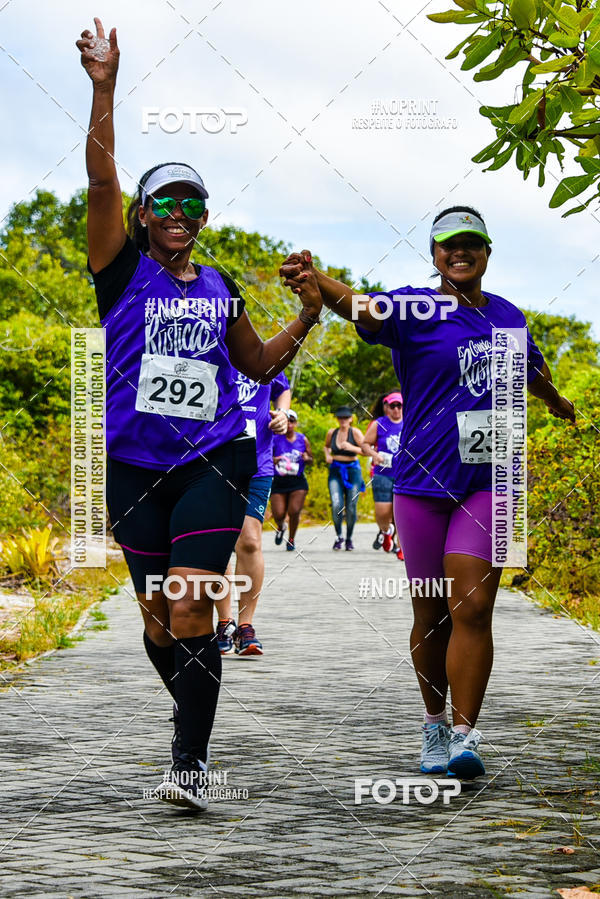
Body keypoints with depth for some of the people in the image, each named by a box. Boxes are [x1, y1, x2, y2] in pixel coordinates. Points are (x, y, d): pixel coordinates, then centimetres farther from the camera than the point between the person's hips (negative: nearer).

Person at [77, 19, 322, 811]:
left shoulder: (220, 289, 12)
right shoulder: (124, 270, 3)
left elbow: (259, 363, 27)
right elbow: (102, 180, -11)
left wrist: (309, 315, 13)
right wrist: (104, 88, -20)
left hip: (214, 461, 0)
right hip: (135, 467, 0)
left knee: (191, 607, -14)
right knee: (157, 615, 7)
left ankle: (192, 760, -11)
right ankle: (196, 720, 33)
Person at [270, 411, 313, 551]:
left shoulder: (303, 439, 6)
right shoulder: (275, 439, -1)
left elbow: (311, 461, 14)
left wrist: (306, 458, -9)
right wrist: (273, 460, -19)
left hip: (298, 481, 1)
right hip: (279, 481, -1)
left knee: (294, 512, -12)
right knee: (278, 514, -7)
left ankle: (291, 539, 13)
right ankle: (280, 528, 32)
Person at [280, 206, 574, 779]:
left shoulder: (507, 316, 10)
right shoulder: (414, 308, -4)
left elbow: (533, 371, 32)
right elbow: (366, 309, -27)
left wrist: (558, 403, 51)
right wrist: (319, 286, -49)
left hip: (488, 480, 2)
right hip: (422, 481, -1)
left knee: (472, 609, -11)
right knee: (431, 615, 7)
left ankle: (464, 737, -11)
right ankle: (434, 726, 26)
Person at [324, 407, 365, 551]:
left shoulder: (355, 432, -5)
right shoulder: (332, 432, 6)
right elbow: (326, 446, 26)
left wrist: (352, 448, -23)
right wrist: (327, 455, 6)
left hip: (352, 471, -2)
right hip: (335, 470, 2)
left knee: (351, 508, -1)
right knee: (336, 505, -15)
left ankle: (349, 538, 19)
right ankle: (338, 536, 4)